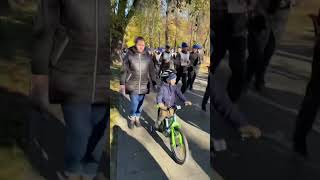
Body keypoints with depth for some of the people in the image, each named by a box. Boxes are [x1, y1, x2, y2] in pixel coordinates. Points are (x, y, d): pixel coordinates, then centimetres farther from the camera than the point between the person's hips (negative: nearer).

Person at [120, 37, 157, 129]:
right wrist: (122, 83, -4)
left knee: (140, 103, 11)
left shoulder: (147, 56, 1)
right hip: (132, 84, -3)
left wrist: (154, 83, 5)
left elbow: (151, 71, 7)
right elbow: (124, 70, -2)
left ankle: (137, 118, 33)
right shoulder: (129, 55, -6)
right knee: (134, 103, -8)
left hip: (144, 84, 3)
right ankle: (131, 119, 17)